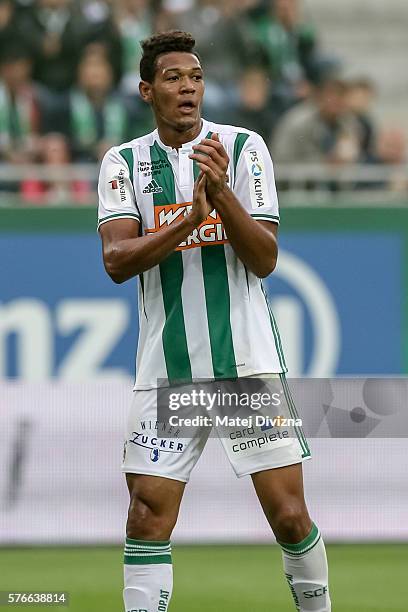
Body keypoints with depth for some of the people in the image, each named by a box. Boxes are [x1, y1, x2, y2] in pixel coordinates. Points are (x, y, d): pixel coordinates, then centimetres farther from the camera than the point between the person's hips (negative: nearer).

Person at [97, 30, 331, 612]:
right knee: (148, 515, -6)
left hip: (249, 360, -1)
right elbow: (116, 261, -9)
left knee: (290, 515, -2)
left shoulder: (244, 147, 1)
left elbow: (265, 259, -5)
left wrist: (221, 193, -20)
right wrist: (188, 219, -22)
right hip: (167, 367, 1)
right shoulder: (124, 162, 4)